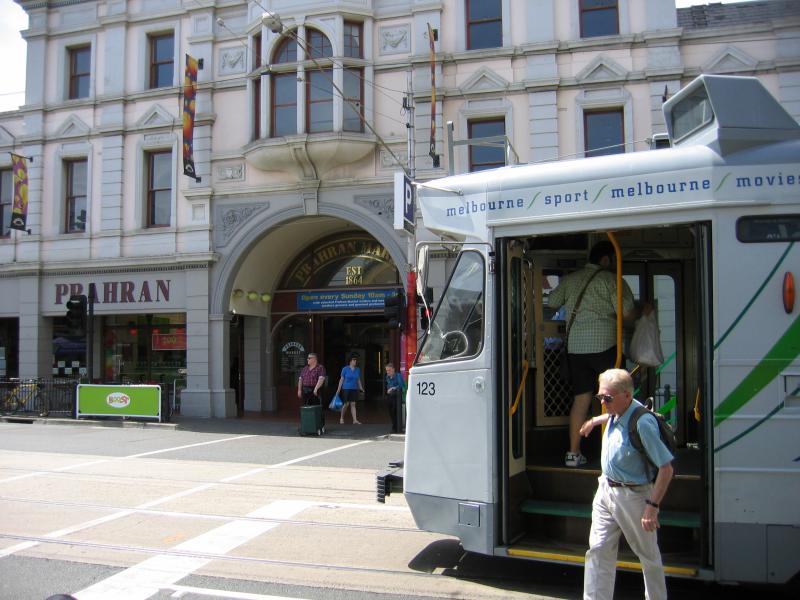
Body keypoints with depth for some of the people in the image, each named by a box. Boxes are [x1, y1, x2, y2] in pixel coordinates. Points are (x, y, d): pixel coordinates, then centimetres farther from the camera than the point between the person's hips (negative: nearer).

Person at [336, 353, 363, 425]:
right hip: (346, 389, -3)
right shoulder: (345, 369, -4)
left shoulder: (358, 370, 7)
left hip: (354, 389, 3)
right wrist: (338, 389, -4)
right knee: (346, 404, -2)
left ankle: (355, 420, -1)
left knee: (353, 404, 1)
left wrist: (361, 388, 12)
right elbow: (341, 379, -2)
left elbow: (358, 380, 15)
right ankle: (341, 418, 18)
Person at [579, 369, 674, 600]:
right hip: (606, 489, 7)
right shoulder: (618, 411, -2)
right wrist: (596, 420, 34)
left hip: (633, 496, -7)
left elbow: (666, 469, -25)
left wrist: (652, 505, -26)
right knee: (598, 550, 5)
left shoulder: (642, 423, -27)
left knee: (648, 555, 14)